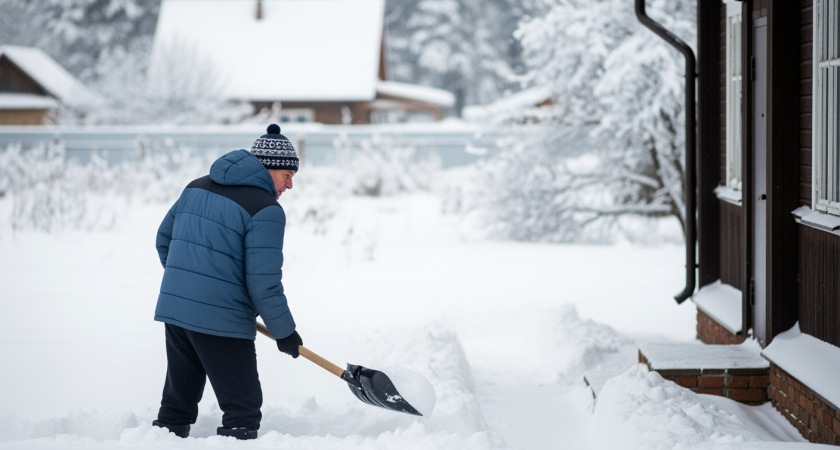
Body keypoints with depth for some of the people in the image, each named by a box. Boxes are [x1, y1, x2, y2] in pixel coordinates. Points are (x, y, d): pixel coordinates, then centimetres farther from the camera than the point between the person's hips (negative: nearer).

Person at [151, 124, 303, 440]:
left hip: (173, 309, 8)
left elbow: (164, 239, 20)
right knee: (243, 408, 0)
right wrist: (285, 332, -3)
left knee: (177, 403, 19)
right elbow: (263, 282, -15)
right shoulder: (266, 210, -12)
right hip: (222, 322, -8)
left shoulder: (198, 188, 11)